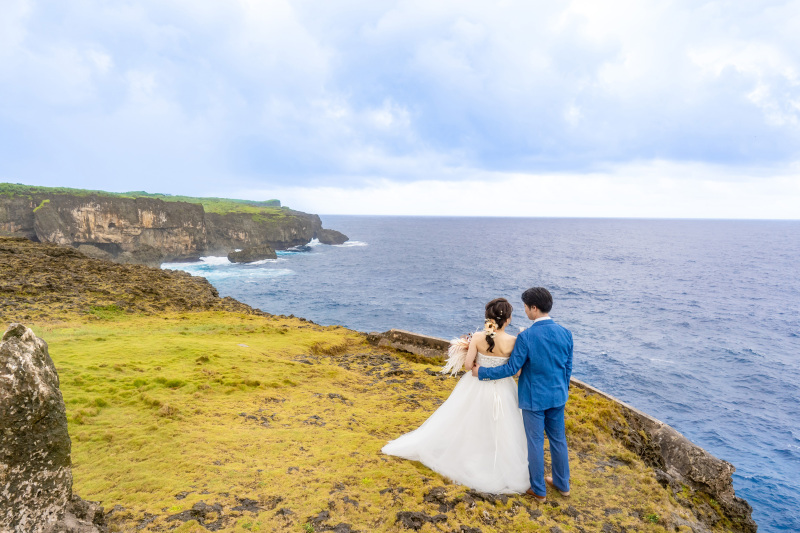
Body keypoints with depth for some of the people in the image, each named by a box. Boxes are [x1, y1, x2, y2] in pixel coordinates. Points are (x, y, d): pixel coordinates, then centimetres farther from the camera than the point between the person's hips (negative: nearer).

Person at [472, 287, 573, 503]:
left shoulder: (526, 337, -23)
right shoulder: (565, 333, -6)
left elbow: (512, 368, -17)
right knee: (558, 438, 21)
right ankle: (562, 484, 37)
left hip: (534, 398, -5)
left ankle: (539, 490, 26)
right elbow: (568, 367, 4)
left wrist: (482, 372, -6)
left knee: (535, 442, 10)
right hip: (557, 396, 5)